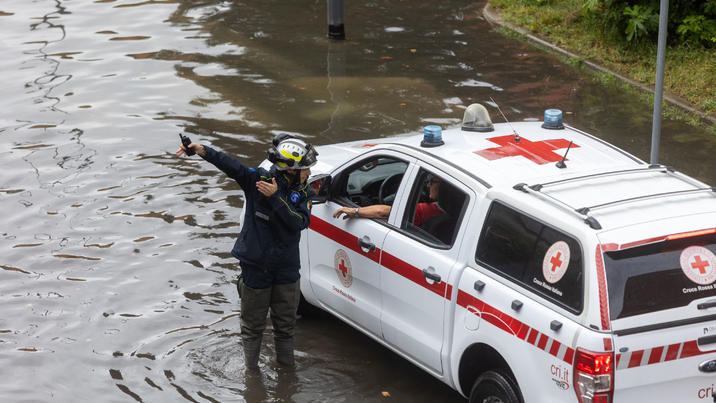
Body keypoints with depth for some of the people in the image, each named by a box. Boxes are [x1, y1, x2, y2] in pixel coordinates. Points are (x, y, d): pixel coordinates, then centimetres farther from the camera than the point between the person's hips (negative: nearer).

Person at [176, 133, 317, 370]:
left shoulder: (304, 192, -4)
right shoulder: (257, 179, -13)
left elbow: (300, 222, -20)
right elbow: (231, 166, -27)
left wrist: (275, 197, -29)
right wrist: (204, 151, -43)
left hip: (286, 270, 3)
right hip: (256, 267, -2)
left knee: (285, 324, 15)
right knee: (253, 324, 9)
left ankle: (286, 364, 31)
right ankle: (251, 369, 24)